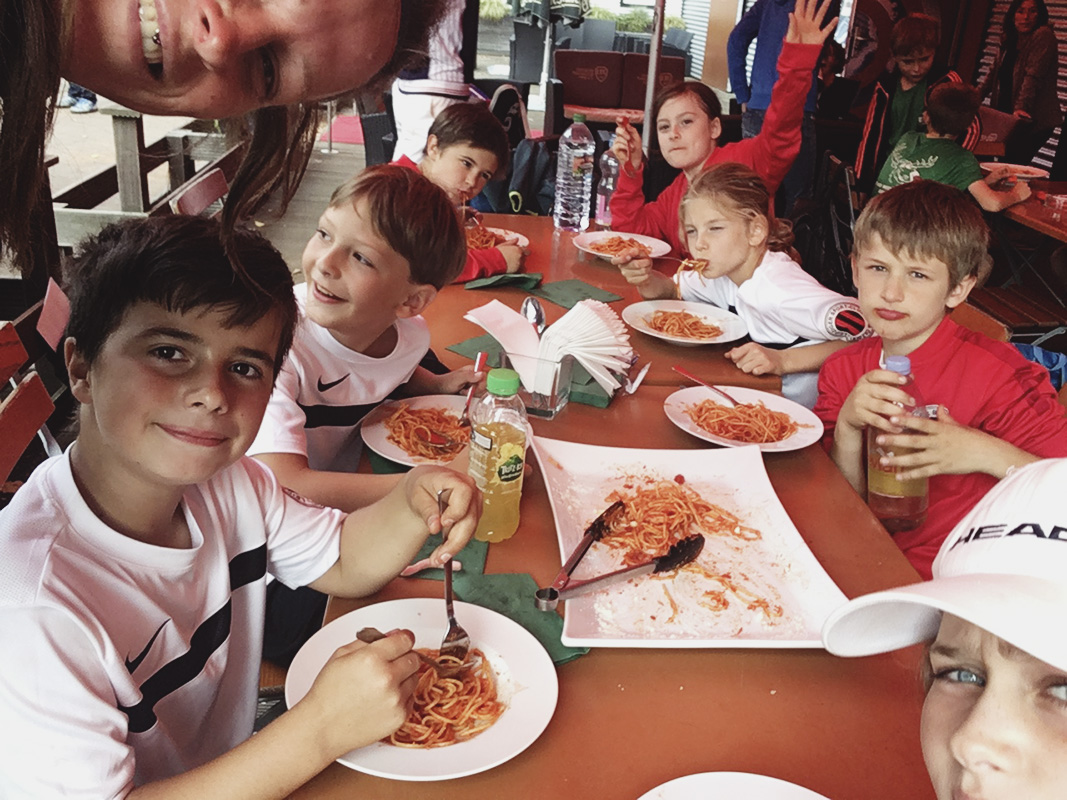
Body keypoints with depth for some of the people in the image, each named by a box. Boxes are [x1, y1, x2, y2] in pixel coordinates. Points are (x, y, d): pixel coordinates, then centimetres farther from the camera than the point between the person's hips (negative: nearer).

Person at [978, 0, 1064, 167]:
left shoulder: (1043, 35, -12)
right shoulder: (1010, 40, 13)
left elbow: (1034, 76, -23)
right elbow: (994, 73, 22)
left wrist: (1021, 107, -32)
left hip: (1035, 120, -8)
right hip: (1007, 116, 8)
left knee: (1013, 163, -14)